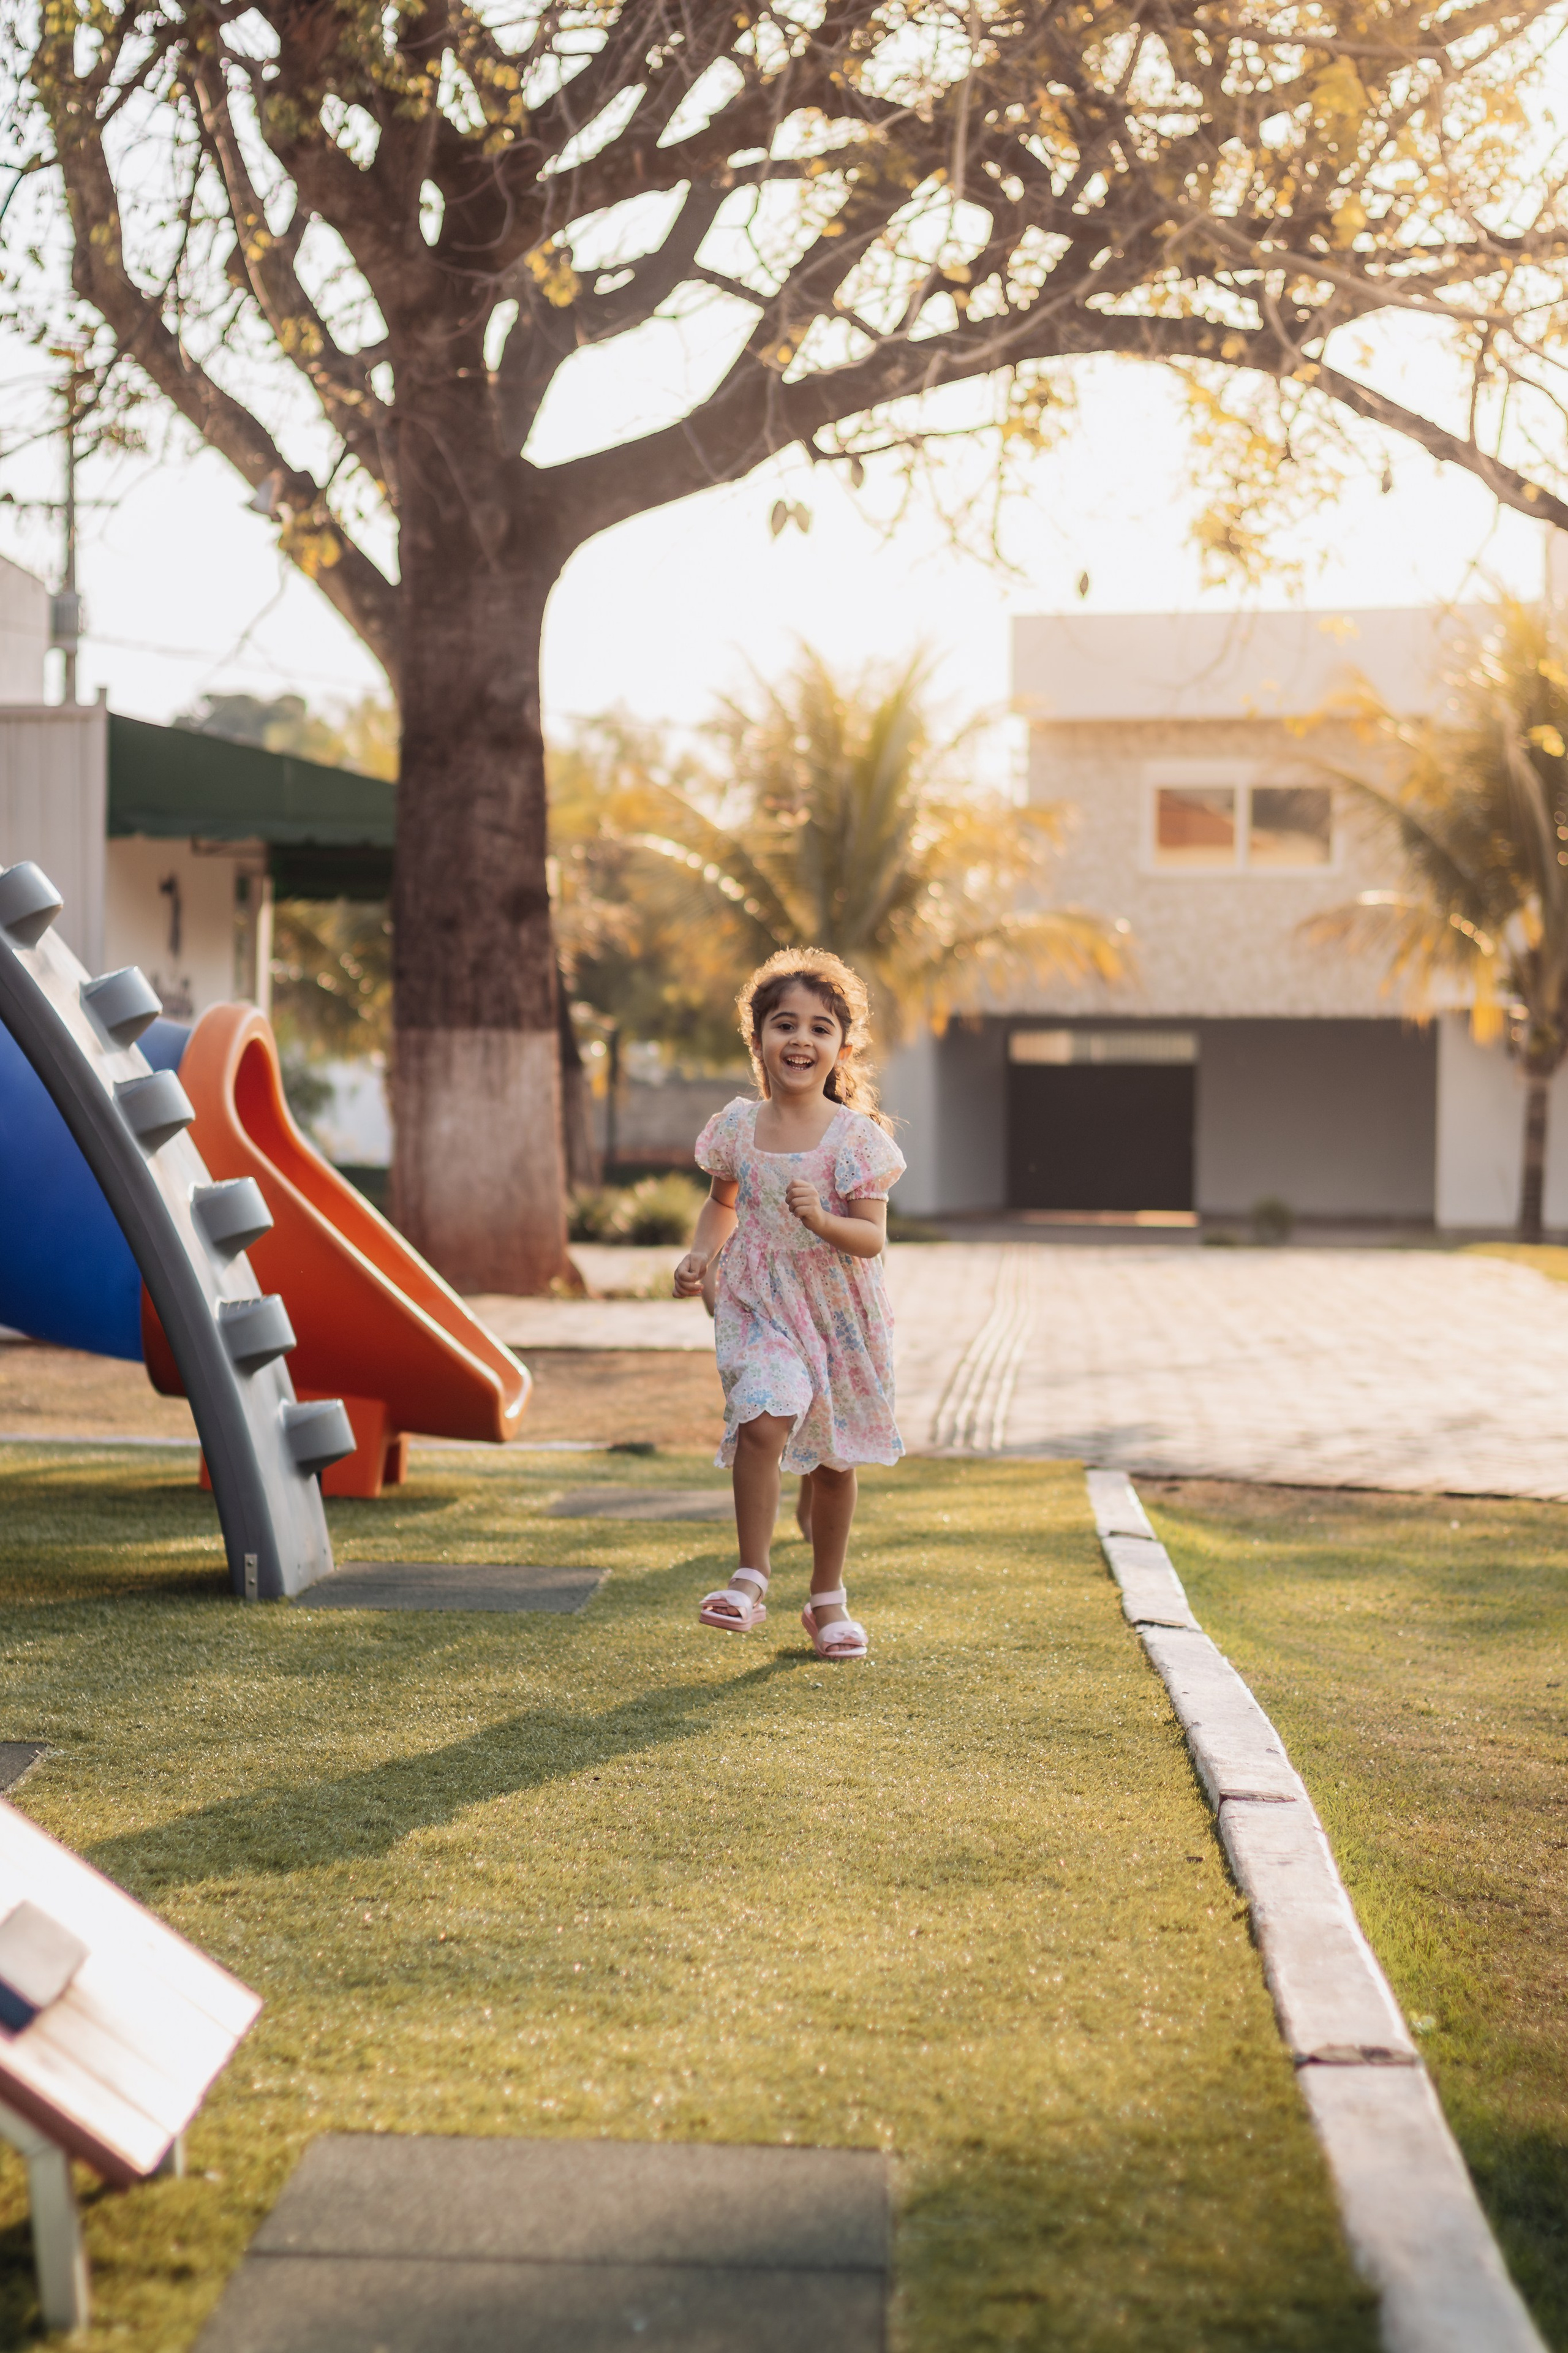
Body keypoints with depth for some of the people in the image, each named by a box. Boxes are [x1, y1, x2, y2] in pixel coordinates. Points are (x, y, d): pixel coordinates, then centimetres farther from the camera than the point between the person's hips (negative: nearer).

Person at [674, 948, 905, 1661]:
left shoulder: (855, 1136, -11)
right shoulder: (737, 1127, -2)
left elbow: (873, 1237, -15)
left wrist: (822, 1220, -33)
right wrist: (702, 1254, -1)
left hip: (838, 1308, 0)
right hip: (759, 1303, 1)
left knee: (834, 1456, 10)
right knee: (761, 1421, -24)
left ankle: (828, 1599, 28)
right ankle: (751, 1578, -12)